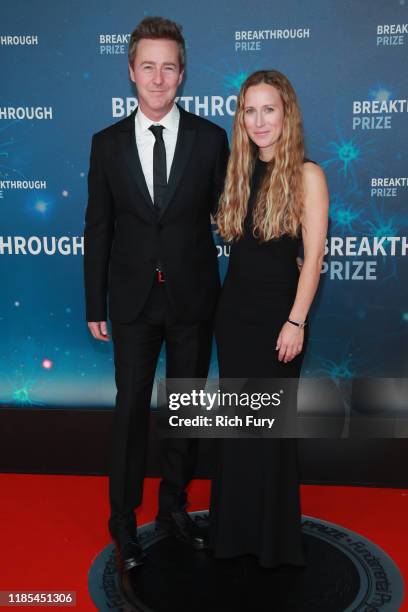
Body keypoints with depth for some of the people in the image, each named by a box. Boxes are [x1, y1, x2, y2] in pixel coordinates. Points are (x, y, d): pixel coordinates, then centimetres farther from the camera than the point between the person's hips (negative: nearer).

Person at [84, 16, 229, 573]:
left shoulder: (210, 139, -1)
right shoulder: (107, 143, 1)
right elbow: (98, 229, 3)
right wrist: (95, 305, 2)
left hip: (193, 297, 1)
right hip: (133, 301, 0)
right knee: (132, 408, 7)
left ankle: (174, 507, 34)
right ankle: (123, 521, 26)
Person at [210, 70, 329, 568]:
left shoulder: (306, 175, -8)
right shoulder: (240, 171, 8)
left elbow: (313, 256, -12)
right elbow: (230, 234, 11)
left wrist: (296, 322, -16)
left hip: (276, 312, -5)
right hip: (234, 308, 5)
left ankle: (273, 533, 31)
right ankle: (234, 526, 33)